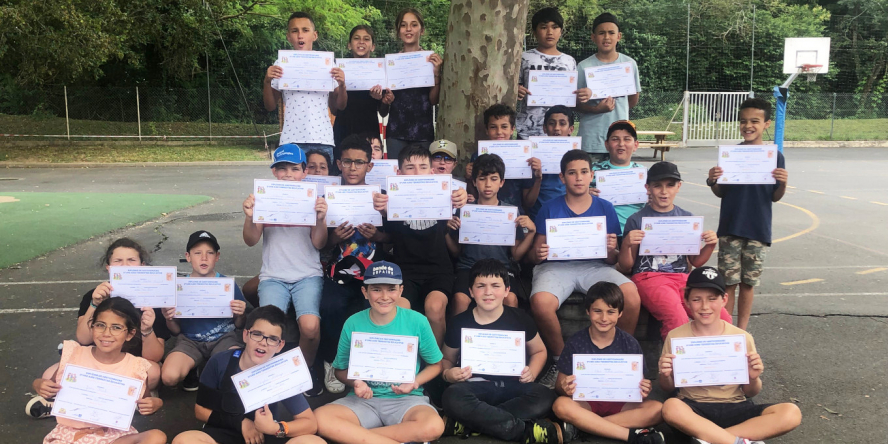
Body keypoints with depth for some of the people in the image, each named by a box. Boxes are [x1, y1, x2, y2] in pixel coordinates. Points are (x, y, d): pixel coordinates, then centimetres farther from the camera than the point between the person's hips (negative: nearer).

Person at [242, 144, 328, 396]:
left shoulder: (312, 199, 6)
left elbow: (319, 243, -1)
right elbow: (251, 241, 1)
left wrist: (320, 219, -19)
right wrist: (249, 217, -19)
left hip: (308, 275, 0)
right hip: (273, 277, 1)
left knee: (310, 327, -27)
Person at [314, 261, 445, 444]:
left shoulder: (417, 321, -5)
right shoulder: (353, 324, -3)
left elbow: (435, 365, 7)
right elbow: (341, 369, 10)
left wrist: (415, 383, -12)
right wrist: (355, 383, -12)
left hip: (406, 399, -1)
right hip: (364, 399, 2)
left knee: (433, 426, -34)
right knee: (320, 419, -29)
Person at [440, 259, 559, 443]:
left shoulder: (520, 319, 0)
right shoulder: (459, 323, -1)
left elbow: (539, 351, 16)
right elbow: (447, 358, 15)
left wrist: (531, 373, -5)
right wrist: (447, 374, -9)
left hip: (512, 386, 1)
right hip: (476, 386, -1)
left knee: (545, 397, -30)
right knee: (452, 397, -36)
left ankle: (466, 424, -27)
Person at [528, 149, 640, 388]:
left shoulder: (605, 208, 10)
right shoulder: (550, 209, 7)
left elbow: (612, 260, 11)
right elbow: (535, 255, 8)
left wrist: (611, 250, -12)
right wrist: (538, 254, -16)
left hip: (596, 267, 1)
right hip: (556, 267, -1)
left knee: (631, 294, -29)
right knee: (540, 302, -34)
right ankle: (561, 360, -6)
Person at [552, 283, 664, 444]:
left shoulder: (630, 344, -1)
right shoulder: (575, 342, -4)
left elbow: (637, 384, 5)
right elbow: (559, 384, -1)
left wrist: (642, 391, -20)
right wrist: (565, 388, -26)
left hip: (620, 403, 2)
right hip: (586, 402, -1)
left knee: (657, 409, -25)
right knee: (561, 405, -33)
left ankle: (581, 425, -25)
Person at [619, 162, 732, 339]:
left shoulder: (687, 218, 16)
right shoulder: (637, 220, 5)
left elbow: (696, 261, 21)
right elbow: (626, 266, 7)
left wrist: (711, 245, 2)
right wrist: (627, 244, -12)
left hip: (682, 278, 4)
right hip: (649, 277, -4)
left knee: (723, 318, -20)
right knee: (678, 319, -33)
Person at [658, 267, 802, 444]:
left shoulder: (742, 338, -1)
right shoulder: (676, 337, -2)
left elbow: (750, 393, 8)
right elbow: (668, 388, 7)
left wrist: (753, 378, -14)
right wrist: (665, 375, -16)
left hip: (735, 408, 2)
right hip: (694, 409, -2)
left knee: (791, 413, -24)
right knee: (671, 407, -37)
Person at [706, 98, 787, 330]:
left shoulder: (775, 156, 0)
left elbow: (776, 197, 4)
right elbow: (720, 193, 6)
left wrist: (783, 183, -16)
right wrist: (713, 181, -15)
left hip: (758, 229, 0)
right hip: (730, 227, 0)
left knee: (749, 282, 10)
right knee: (728, 281, 2)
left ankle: (741, 329, 23)